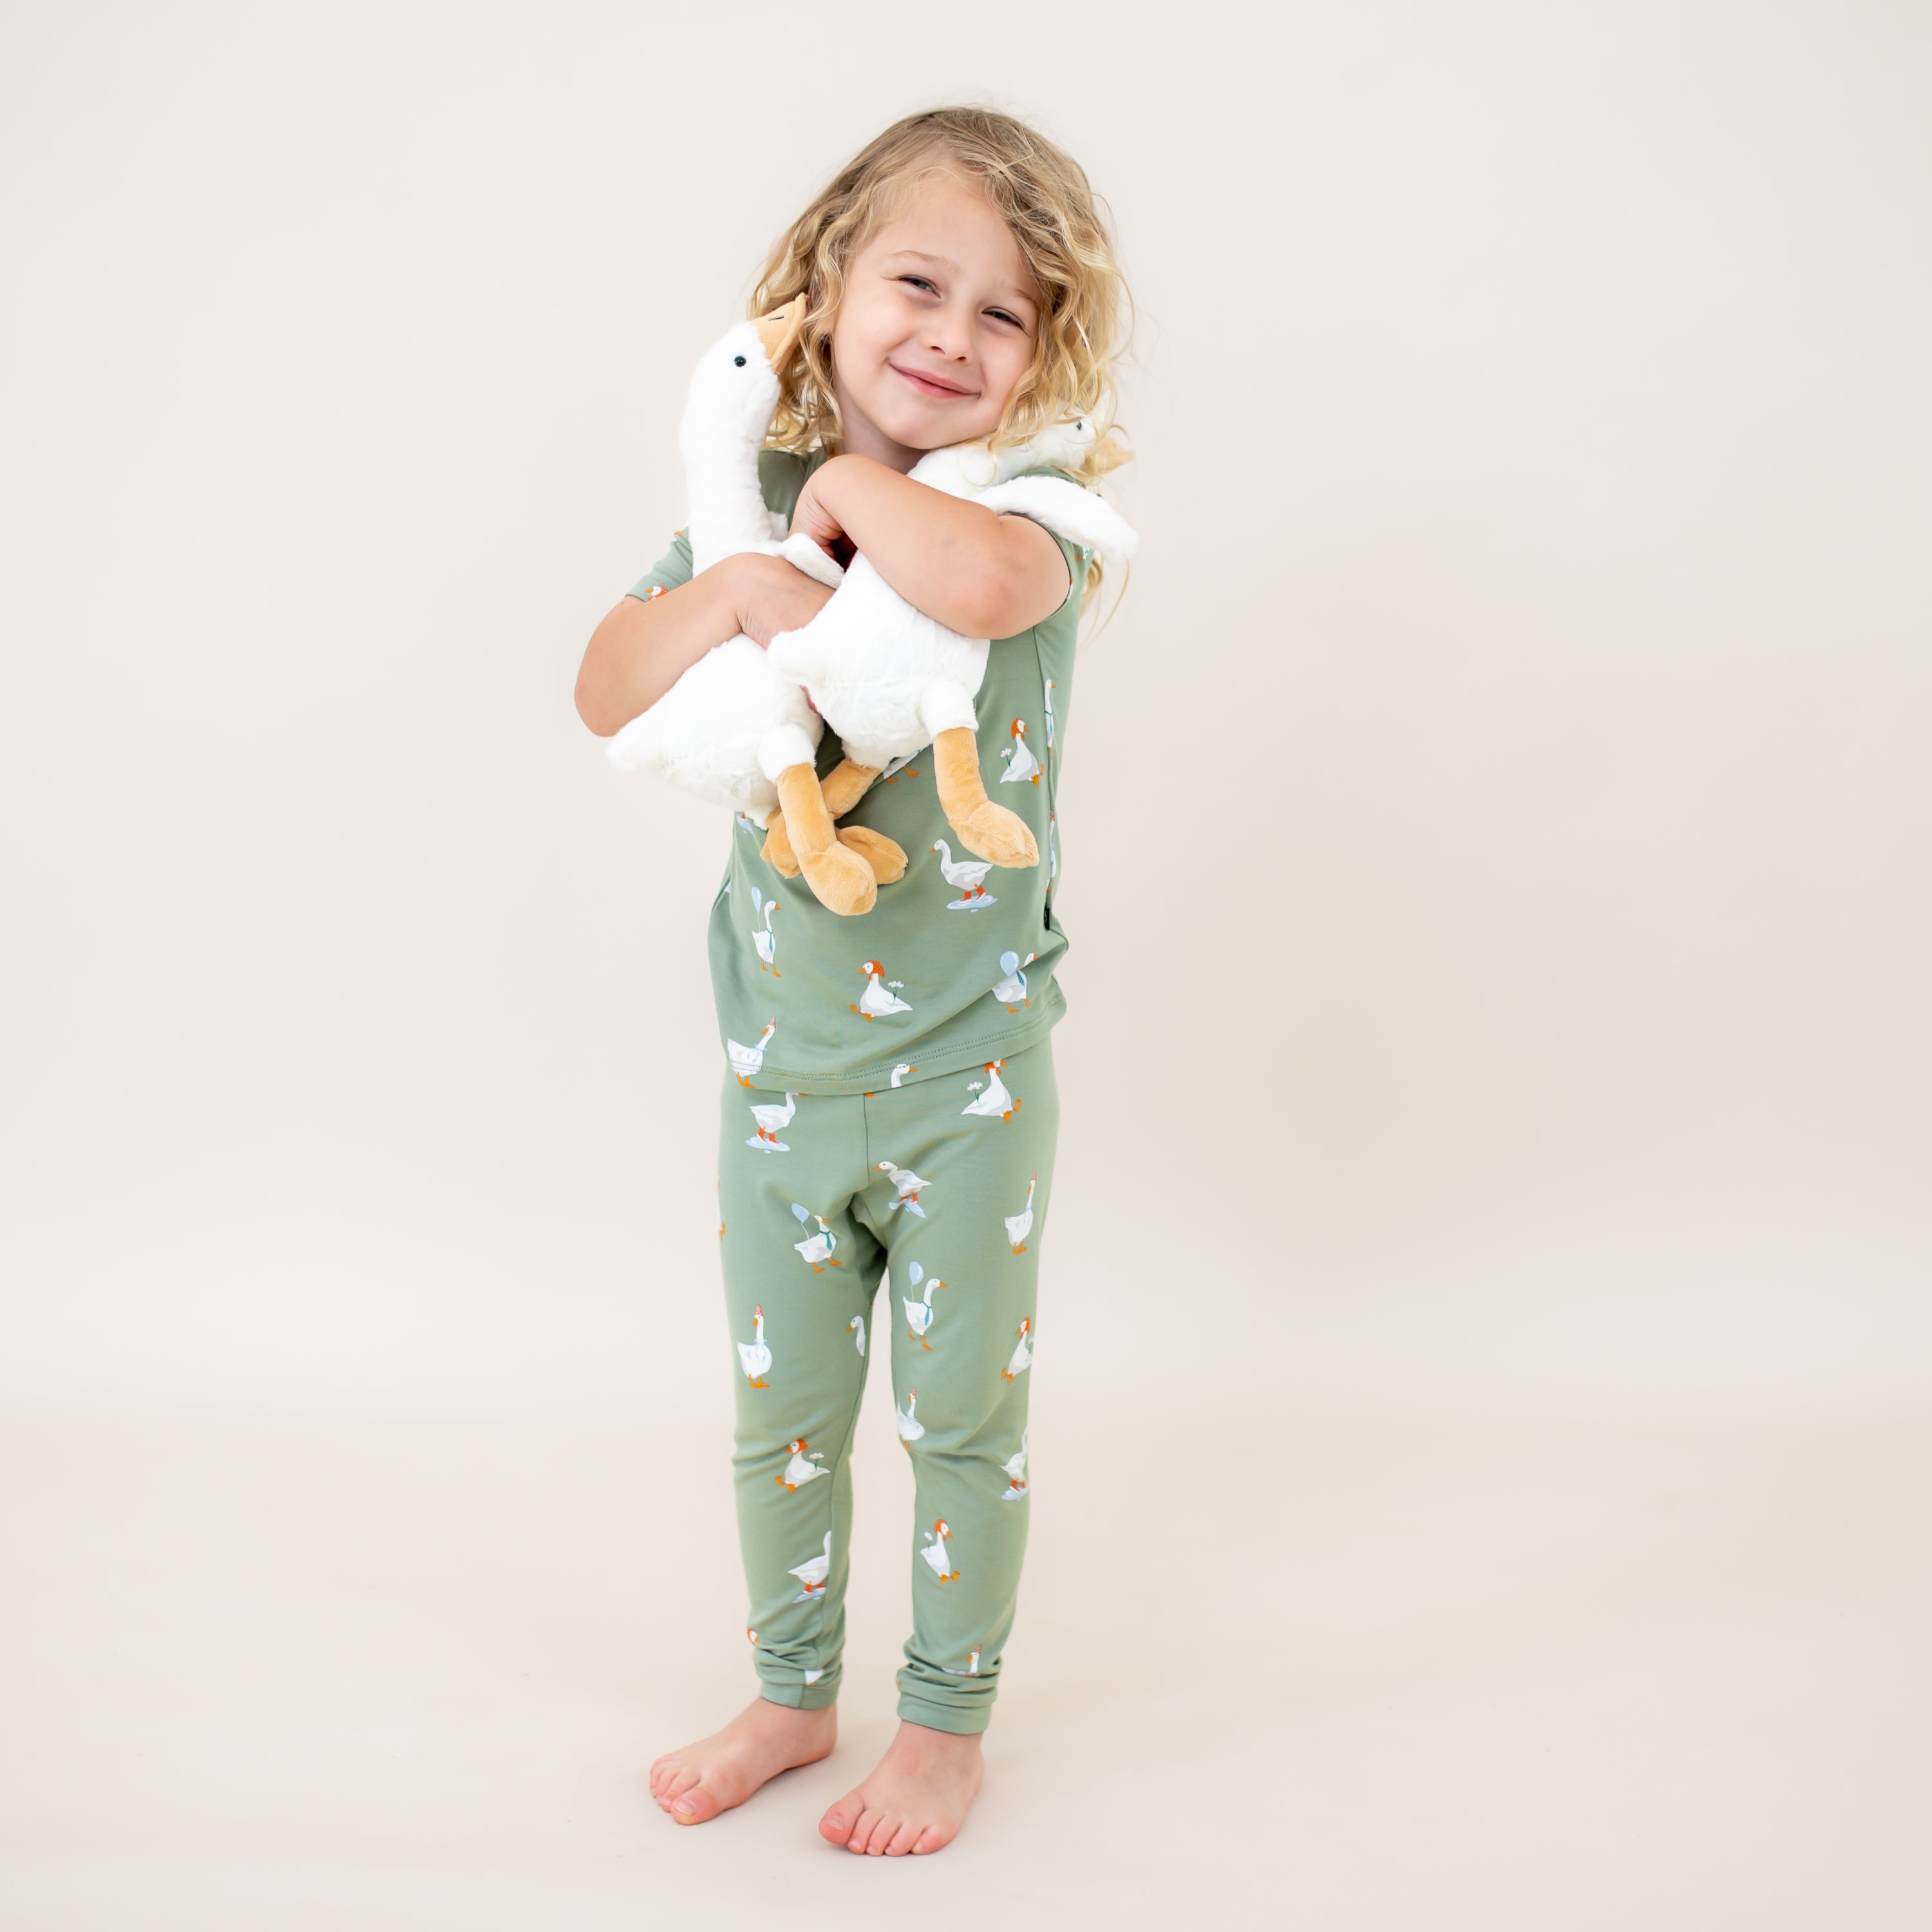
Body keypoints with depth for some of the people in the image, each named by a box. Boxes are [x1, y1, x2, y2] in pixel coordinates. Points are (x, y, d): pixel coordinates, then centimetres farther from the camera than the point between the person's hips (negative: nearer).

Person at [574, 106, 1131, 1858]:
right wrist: (730, 590, -19)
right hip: (780, 1064, 4)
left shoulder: (1035, 500, -12)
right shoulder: (758, 498, 2)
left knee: (962, 1414, 12)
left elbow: (974, 582, -37)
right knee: (782, 1411, 19)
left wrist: (853, 478, -19)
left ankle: (948, 1722, 34)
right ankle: (793, 1693, 41)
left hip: (970, 1069, -4)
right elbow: (607, 697, -2)